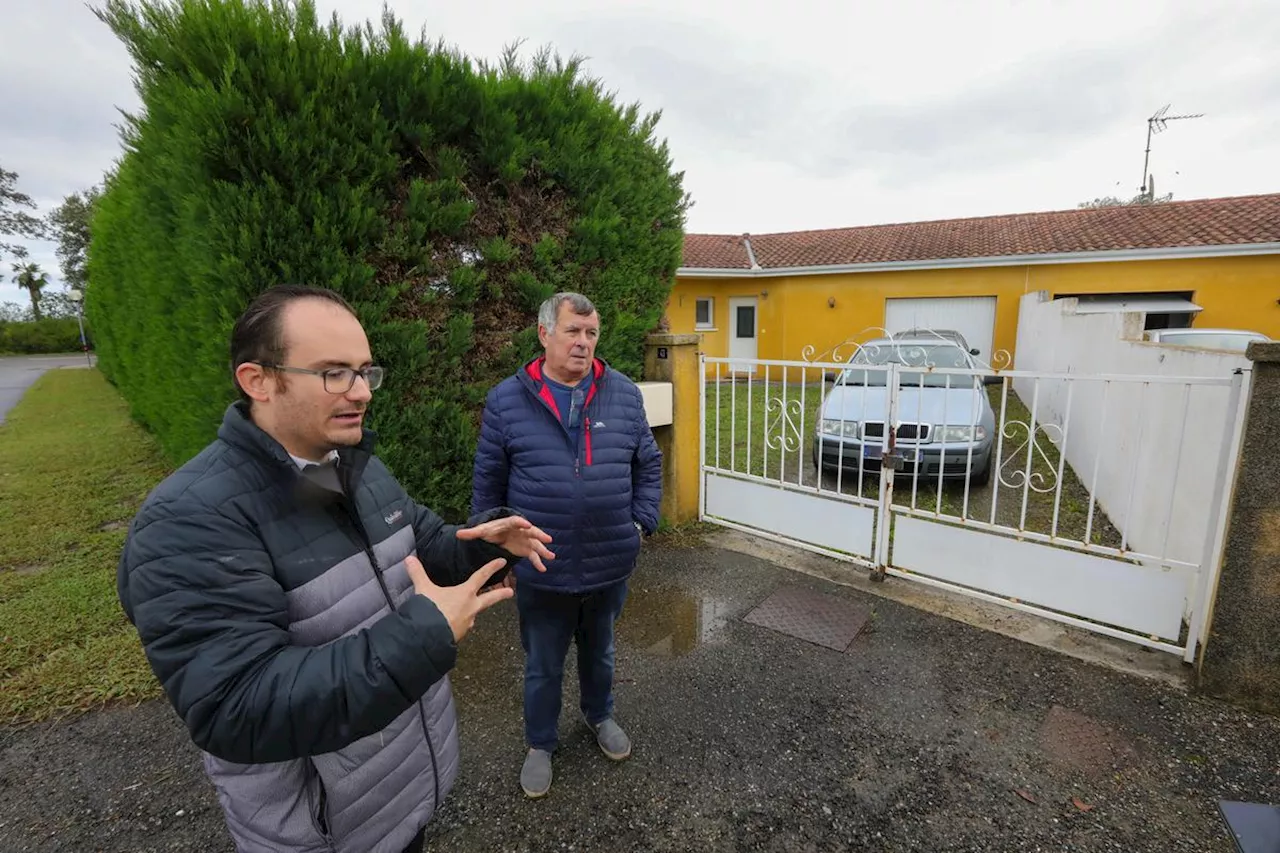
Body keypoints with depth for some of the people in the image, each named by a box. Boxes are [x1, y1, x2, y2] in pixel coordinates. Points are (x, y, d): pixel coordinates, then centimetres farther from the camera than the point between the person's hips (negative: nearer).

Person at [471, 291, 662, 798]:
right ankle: (540, 745, 46)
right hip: (541, 570, -1)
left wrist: (642, 523, -2)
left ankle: (600, 717, 54)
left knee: (599, 652, 26)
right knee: (543, 666, 20)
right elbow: (488, 484, -2)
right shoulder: (507, 400, -9)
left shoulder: (624, 395, -4)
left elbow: (648, 466, 5)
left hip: (611, 565, 2)